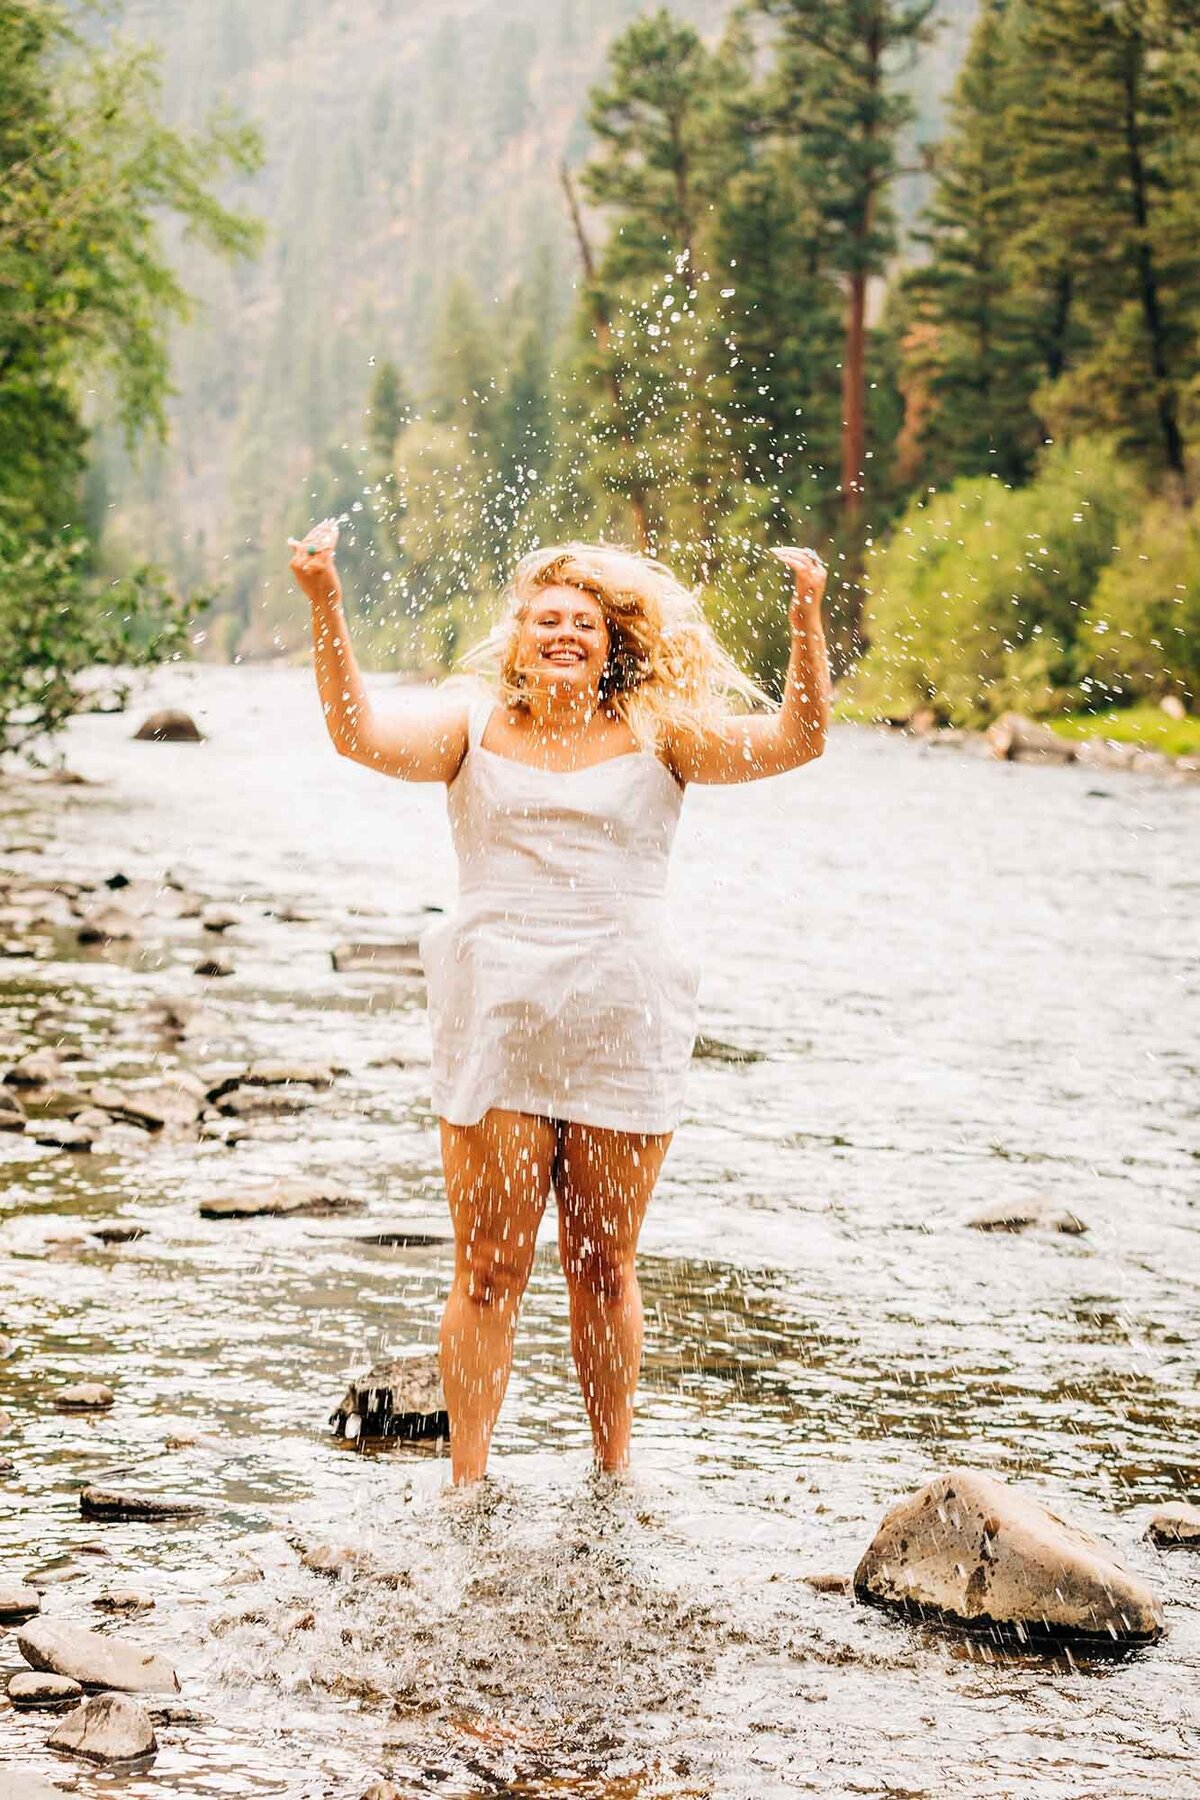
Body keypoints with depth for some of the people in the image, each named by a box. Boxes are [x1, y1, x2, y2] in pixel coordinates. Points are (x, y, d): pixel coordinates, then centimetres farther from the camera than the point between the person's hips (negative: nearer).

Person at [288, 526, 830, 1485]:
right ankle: (467, 1484, 9)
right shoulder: (472, 724, 8)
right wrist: (326, 607, -20)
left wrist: (807, 621, -15)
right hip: (495, 1022, 0)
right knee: (490, 1271, 0)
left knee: (605, 1269, 9)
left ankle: (614, 1474, 23)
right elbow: (363, 734, -8)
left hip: (623, 1028, 1)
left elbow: (796, 740, -2)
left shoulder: (656, 732, 7)